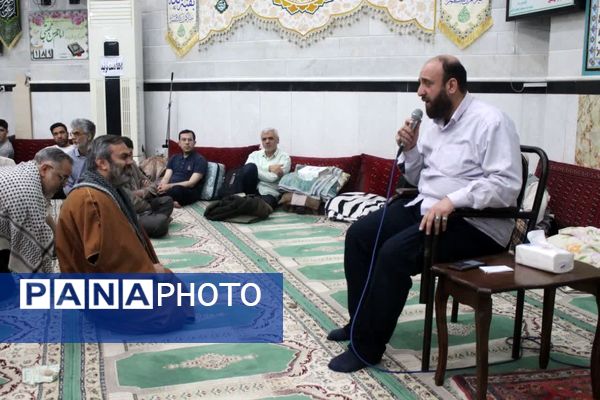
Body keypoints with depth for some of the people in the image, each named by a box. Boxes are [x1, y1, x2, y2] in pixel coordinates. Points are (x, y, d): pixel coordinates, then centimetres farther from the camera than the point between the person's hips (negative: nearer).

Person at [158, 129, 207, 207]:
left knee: (177, 189, -41)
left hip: (189, 193, -5)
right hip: (170, 188, 5)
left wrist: (169, 186, -19)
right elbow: (166, 177, 11)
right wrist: (161, 187, -14)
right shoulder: (174, 158, 21)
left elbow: (191, 183, -9)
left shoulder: (200, 160, 1)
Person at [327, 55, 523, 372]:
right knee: (358, 234, -1)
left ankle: (367, 346, -13)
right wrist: (410, 149, -1)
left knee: (394, 252, -28)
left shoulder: (490, 122, -13)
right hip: (425, 207, 9)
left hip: (475, 223, -9)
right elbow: (418, 179, 18)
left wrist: (453, 200, -32)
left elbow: (506, 184, -23)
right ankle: (361, 322, 11)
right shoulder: (437, 124, 13)